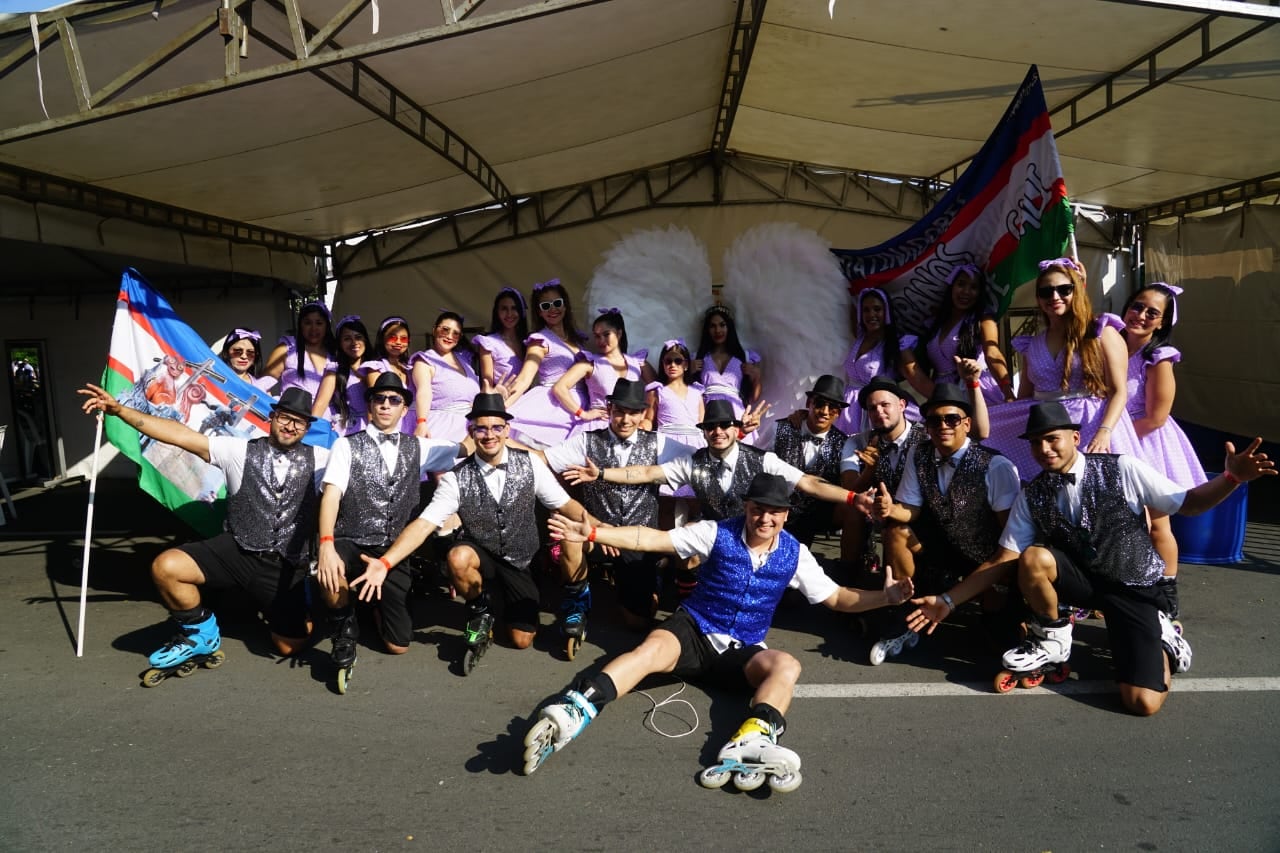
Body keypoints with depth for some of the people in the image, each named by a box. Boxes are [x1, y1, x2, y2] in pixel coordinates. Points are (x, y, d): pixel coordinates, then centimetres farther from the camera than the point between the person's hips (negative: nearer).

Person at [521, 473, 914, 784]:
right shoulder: (718, 533, -5)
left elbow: (836, 598, 8)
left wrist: (885, 596, -9)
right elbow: (653, 539, -9)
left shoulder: (794, 554, 2)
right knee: (651, 650, -34)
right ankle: (570, 712, -50)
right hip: (693, 630, -2)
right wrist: (592, 532, -17)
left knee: (786, 665, -29)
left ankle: (750, 741, -55)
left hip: (741, 649, 2)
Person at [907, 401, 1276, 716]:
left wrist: (1232, 477, -26)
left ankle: (1159, 638, 18)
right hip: (1084, 578, 3)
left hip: (1135, 588, -2)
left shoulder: (1122, 470, -14)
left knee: (1143, 703, -16)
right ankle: (1052, 640, -4)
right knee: (1033, 558, -31)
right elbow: (1004, 560, -6)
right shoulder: (1031, 496, -6)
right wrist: (948, 600, -13)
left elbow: (1187, 503, -6)